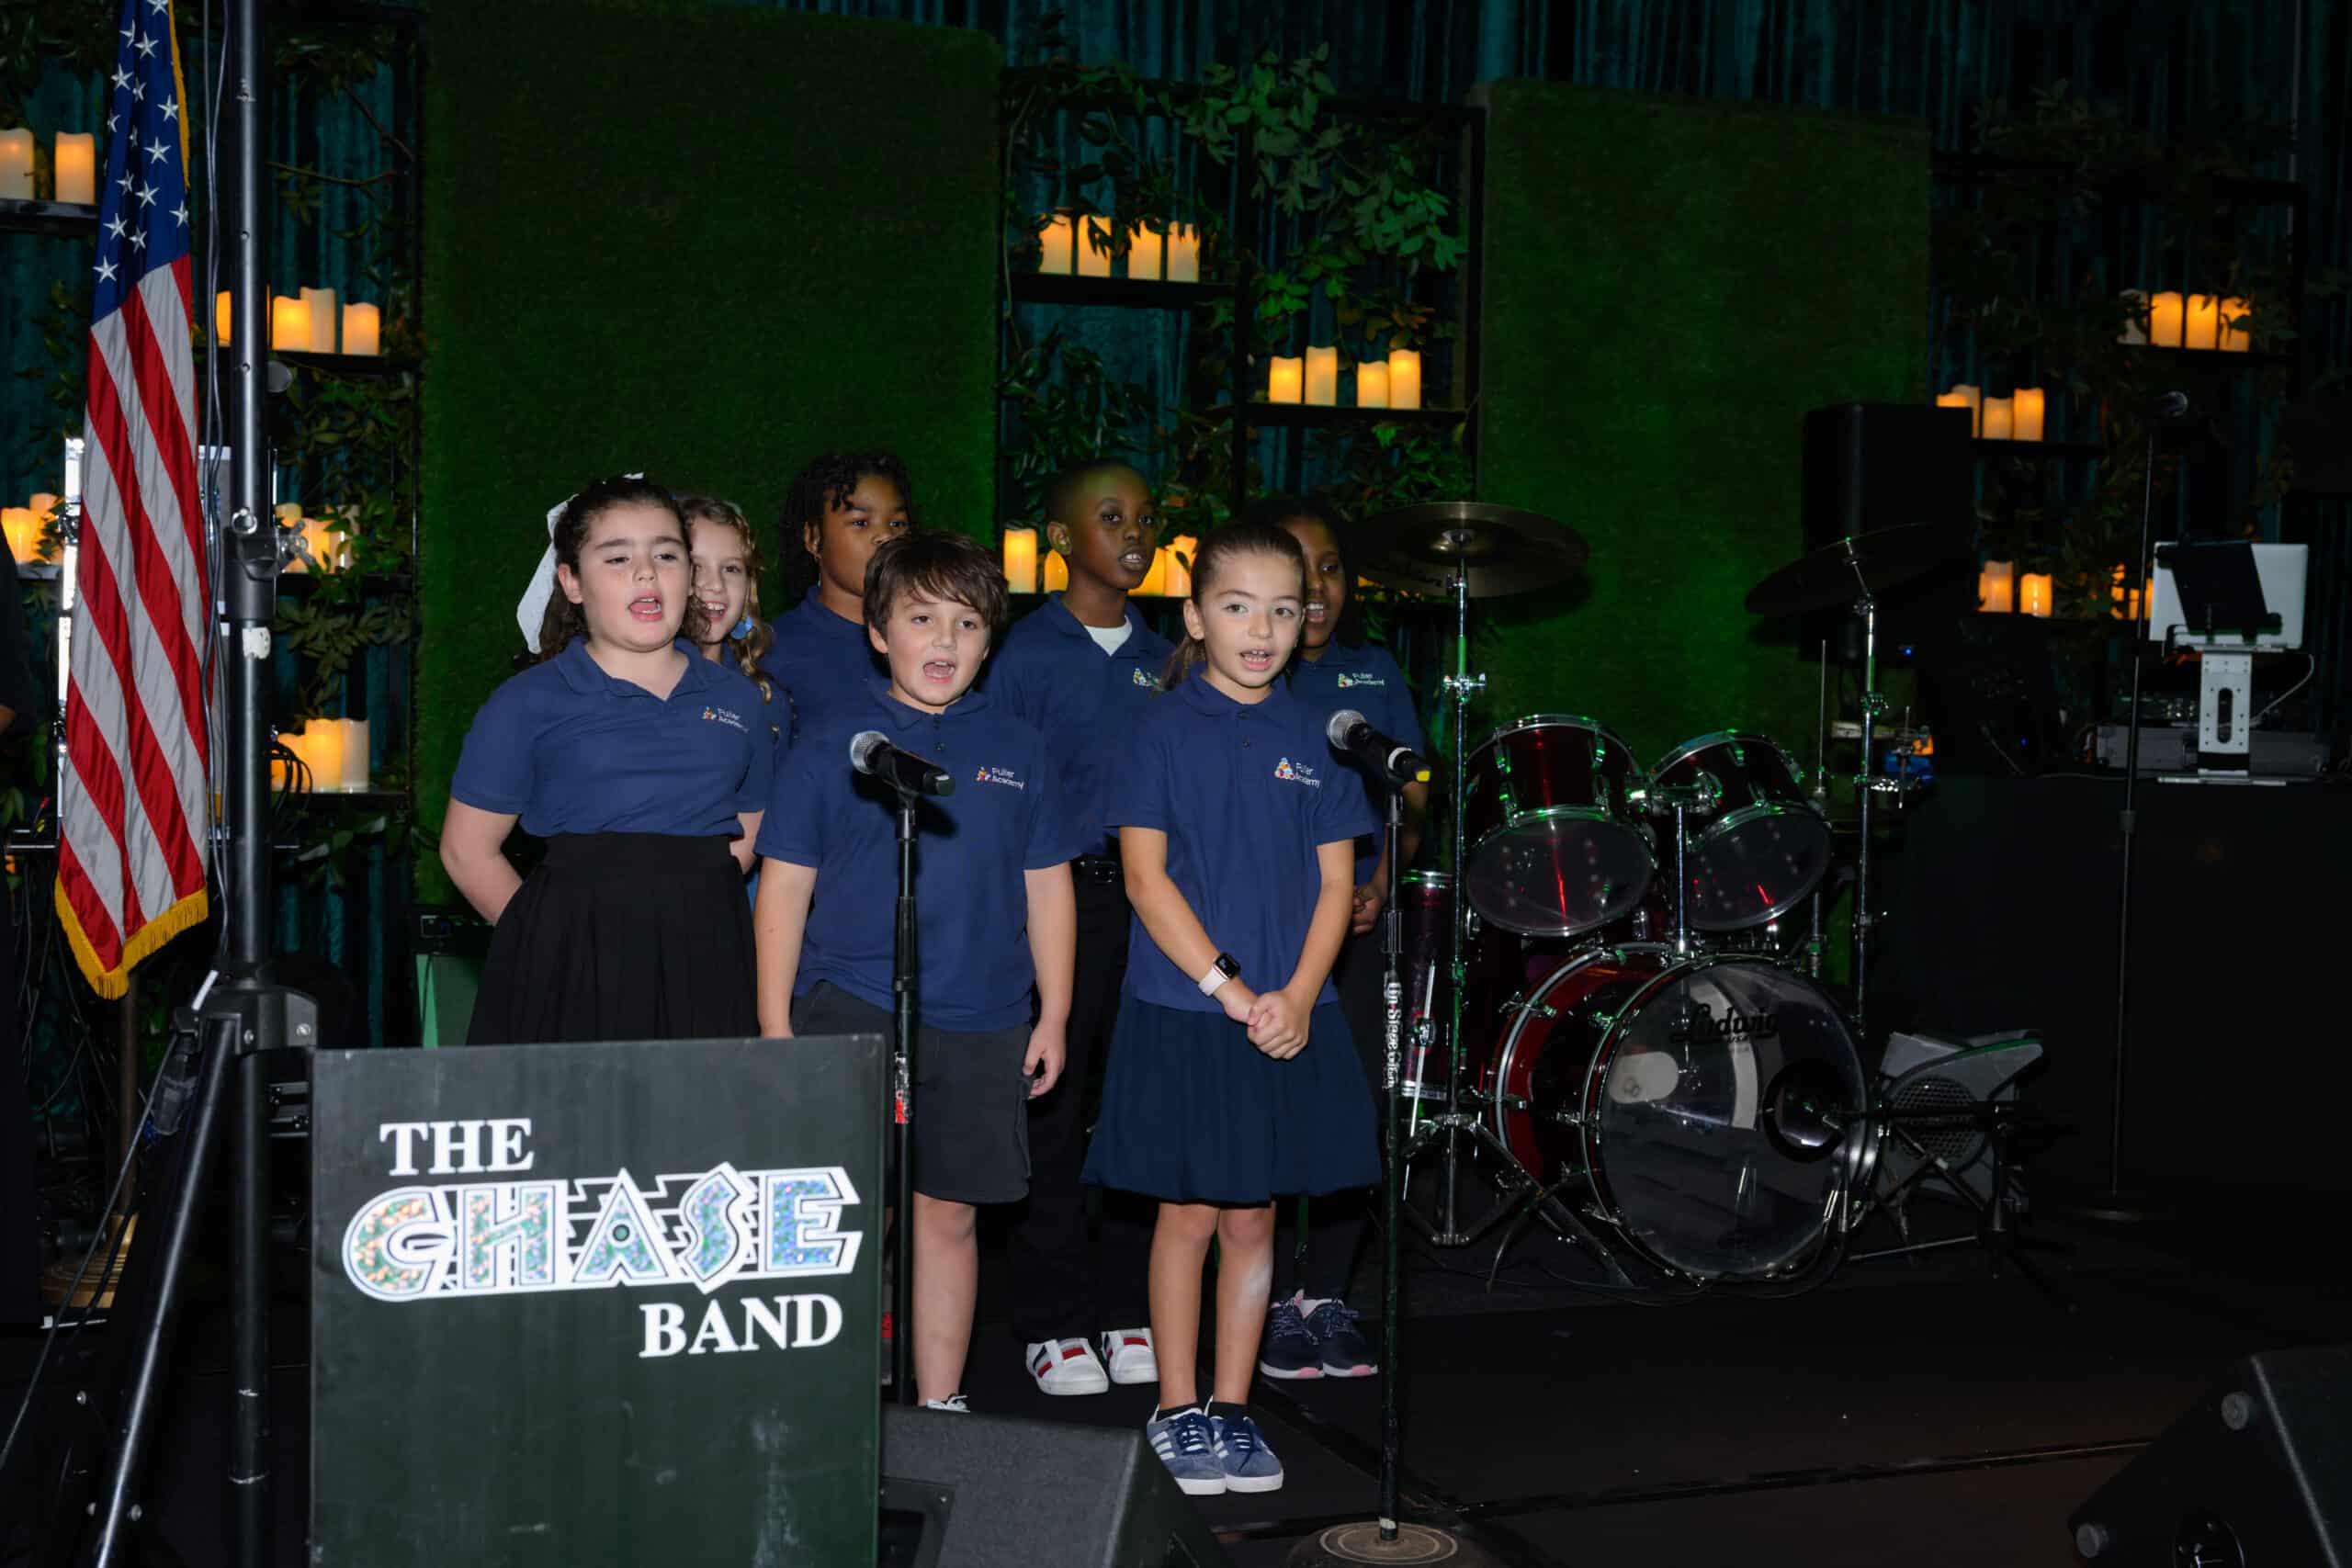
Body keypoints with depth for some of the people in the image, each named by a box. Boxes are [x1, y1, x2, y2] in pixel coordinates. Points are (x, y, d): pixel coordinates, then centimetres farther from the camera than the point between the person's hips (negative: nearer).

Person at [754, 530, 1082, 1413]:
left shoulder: (1016, 750, 8)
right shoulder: (834, 743, 0)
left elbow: (1047, 886, 13)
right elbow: (784, 886, 1)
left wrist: (1053, 1016, 10)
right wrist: (776, 1024, -2)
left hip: (980, 1024, 3)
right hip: (850, 1011, -3)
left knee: (949, 1214, 10)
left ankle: (939, 1405, 22)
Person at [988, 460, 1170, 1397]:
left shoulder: (1164, 662, 13)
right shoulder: (1027, 654, -2)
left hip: (1151, 900, 5)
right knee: (1052, 1116, 1)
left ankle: (1127, 1311, 19)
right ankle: (1051, 1323, 11)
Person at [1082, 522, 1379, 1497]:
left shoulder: (1312, 738, 6)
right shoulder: (1165, 730, -3)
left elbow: (1336, 880, 6)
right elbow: (1146, 877, -8)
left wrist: (1297, 996, -9)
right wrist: (1230, 990, -14)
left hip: (1286, 1017, 3)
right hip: (1182, 1014, -3)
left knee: (1252, 1219, 10)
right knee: (1189, 1214, 4)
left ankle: (1233, 1408, 22)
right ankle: (1177, 1414, 17)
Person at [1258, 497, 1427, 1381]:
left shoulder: (1373, 672, 12)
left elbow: (1412, 792, 13)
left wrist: (1382, 881, -5)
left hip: (1358, 919, 4)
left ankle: (1329, 1296, 16)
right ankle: (1276, 1299, 11)